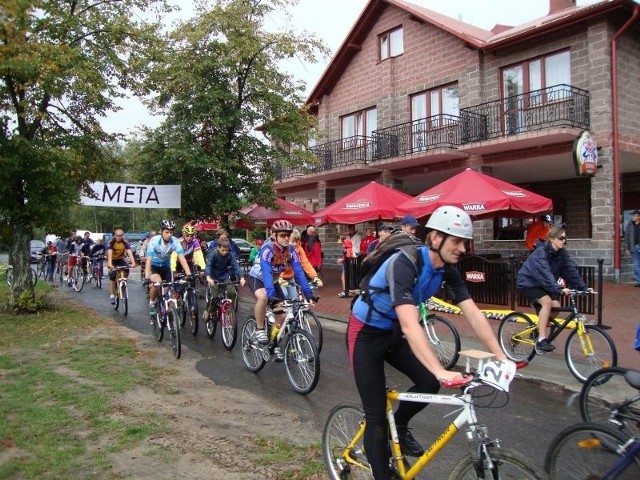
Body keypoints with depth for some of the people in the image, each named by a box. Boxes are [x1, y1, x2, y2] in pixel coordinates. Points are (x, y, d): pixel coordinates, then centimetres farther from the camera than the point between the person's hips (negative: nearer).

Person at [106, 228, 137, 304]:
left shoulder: (125, 242, -20)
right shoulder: (111, 242, -24)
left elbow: (129, 252, -32)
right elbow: (110, 253, -38)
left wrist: (133, 262, -48)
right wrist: (110, 264, -54)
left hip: (120, 259, 2)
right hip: (112, 260, -2)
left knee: (126, 271, -25)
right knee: (112, 276, -15)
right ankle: (112, 295, -8)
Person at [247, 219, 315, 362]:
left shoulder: (291, 251, -17)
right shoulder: (267, 249, -32)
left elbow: (299, 272, -22)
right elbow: (266, 273, -43)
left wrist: (308, 292, -32)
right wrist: (271, 294, -55)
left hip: (274, 281, 5)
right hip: (257, 278, -5)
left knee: (282, 314, -3)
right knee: (263, 297, -38)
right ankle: (259, 329, -16)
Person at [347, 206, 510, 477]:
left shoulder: (448, 269, -8)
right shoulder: (405, 263, -32)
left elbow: (473, 314, -9)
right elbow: (410, 325, -40)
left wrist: (501, 358, -16)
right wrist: (440, 371, -47)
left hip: (393, 332, 7)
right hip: (366, 333, -7)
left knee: (429, 383, -6)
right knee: (376, 415, -5)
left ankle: (399, 427, 21)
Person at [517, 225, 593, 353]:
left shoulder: (562, 253, -4)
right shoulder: (540, 252, -26)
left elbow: (571, 271, -9)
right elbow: (545, 274, -37)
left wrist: (583, 287, -18)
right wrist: (559, 289, -48)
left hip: (542, 284, 7)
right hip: (528, 282, -7)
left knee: (556, 305, -10)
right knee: (547, 302, -26)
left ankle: (538, 329, 12)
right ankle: (541, 340, -24)